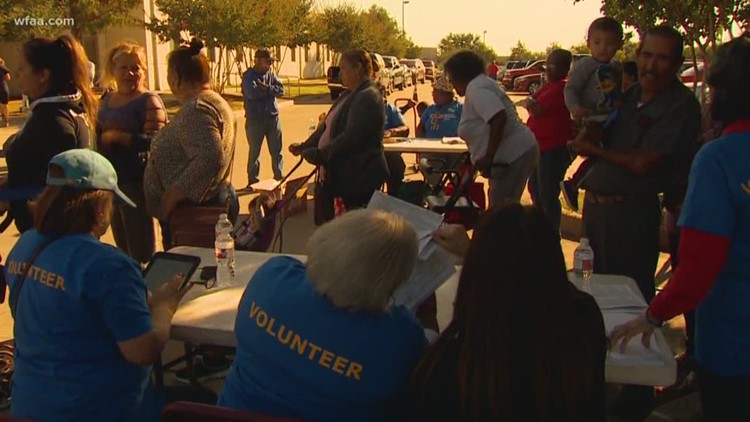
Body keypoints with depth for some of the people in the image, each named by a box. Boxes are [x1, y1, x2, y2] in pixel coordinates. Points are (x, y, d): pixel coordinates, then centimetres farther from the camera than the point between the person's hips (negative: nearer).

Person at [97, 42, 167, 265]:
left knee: (140, 251, -3)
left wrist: (118, 137, -21)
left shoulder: (149, 101, -9)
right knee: (122, 245, 19)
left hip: (136, 181, -8)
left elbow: (155, 141, -21)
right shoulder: (107, 99, 15)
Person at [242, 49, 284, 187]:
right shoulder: (248, 76, -8)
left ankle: (279, 177, 21)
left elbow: (281, 90, -5)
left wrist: (266, 88, -19)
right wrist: (270, 90, -11)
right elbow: (252, 93, -24)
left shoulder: (271, 74, 7)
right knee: (254, 151, 6)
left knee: (277, 150, 9)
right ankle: (253, 180, 17)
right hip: (255, 119, -4)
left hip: (273, 117, 4)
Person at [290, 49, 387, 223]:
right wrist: (304, 146, 15)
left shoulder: (368, 98, -18)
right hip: (337, 175, 11)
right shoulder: (349, 95, 17)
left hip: (359, 179, -10)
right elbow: (327, 126, 22)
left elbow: (350, 137, -26)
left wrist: (321, 155, -24)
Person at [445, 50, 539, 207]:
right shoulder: (481, 84, 18)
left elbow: (499, 118, -28)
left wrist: (488, 157, -25)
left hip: (513, 155, -11)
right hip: (519, 151, 11)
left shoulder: (475, 89, -14)